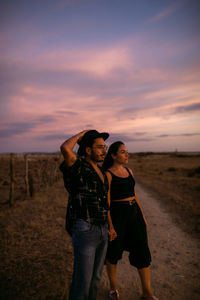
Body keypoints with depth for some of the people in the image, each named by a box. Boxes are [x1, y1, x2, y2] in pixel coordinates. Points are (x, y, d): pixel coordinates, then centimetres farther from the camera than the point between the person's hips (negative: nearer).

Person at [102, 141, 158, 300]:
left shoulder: (129, 171, 9)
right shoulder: (108, 174, -11)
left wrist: (142, 215, 14)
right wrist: (109, 224, -13)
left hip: (134, 212, 6)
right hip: (117, 214, -6)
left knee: (142, 250, 9)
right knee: (114, 252, 12)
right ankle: (113, 286, 36)